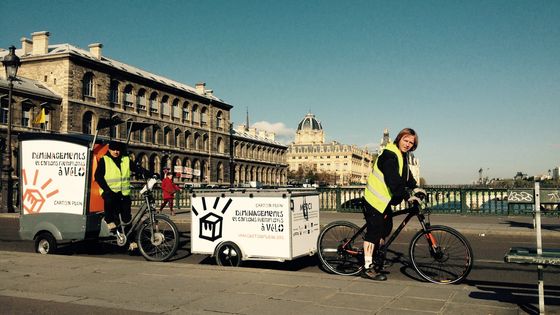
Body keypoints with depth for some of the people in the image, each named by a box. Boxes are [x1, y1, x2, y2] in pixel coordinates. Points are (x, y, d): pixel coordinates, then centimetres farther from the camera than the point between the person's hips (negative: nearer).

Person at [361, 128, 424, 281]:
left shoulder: (402, 156, 13)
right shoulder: (390, 155, -21)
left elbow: (406, 176, 24)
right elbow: (393, 180, -28)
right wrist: (407, 196, -28)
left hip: (385, 200, 10)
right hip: (375, 199, -10)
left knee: (386, 228, 16)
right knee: (373, 231, -8)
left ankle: (374, 256, 33)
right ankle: (368, 268, -3)